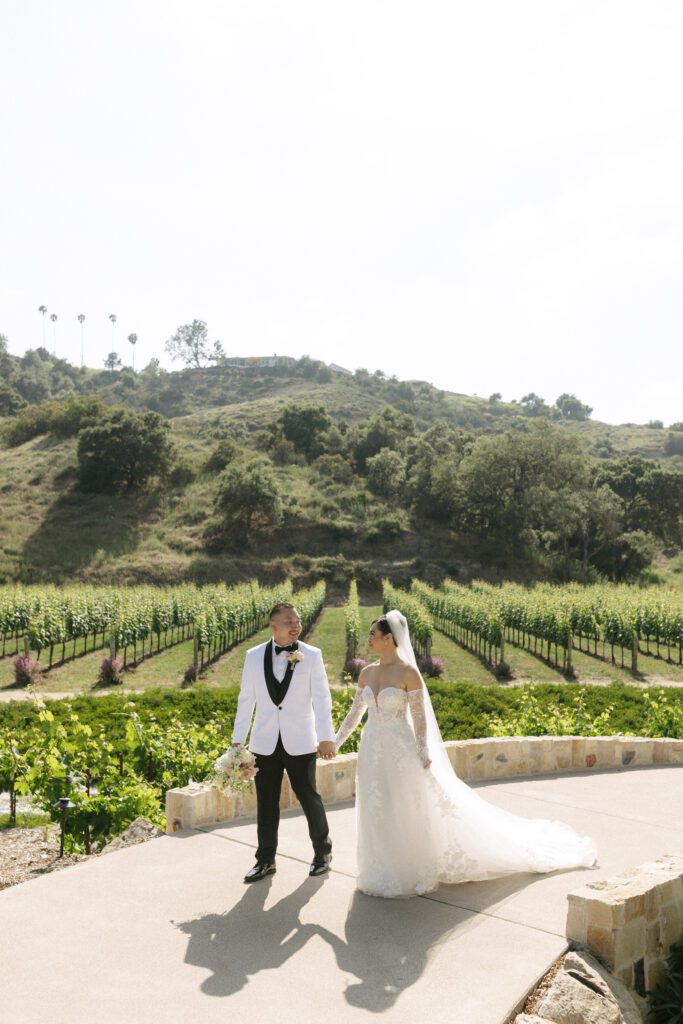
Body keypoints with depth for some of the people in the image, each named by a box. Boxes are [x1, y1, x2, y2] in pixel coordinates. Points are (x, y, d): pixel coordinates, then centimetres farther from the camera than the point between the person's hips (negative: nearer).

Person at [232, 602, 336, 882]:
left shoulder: (312, 655, -5)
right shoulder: (254, 656, 0)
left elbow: (321, 698, -8)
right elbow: (246, 700, 4)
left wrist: (326, 737, -15)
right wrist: (238, 740, 3)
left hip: (300, 743, -2)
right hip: (265, 743, 2)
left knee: (309, 796, 8)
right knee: (266, 802, 10)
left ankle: (322, 851, 30)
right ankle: (265, 860, 26)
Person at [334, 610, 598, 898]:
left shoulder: (408, 673, -14)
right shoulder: (367, 673, 4)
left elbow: (420, 717, -11)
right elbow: (355, 712, 13)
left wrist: (423, 755, -14)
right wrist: (335, 742, 11)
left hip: (401, 752, -6)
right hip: (373, 753, 6)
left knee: (410, 816, 4)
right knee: (378, 816, 13)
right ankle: (388, 873, 29)